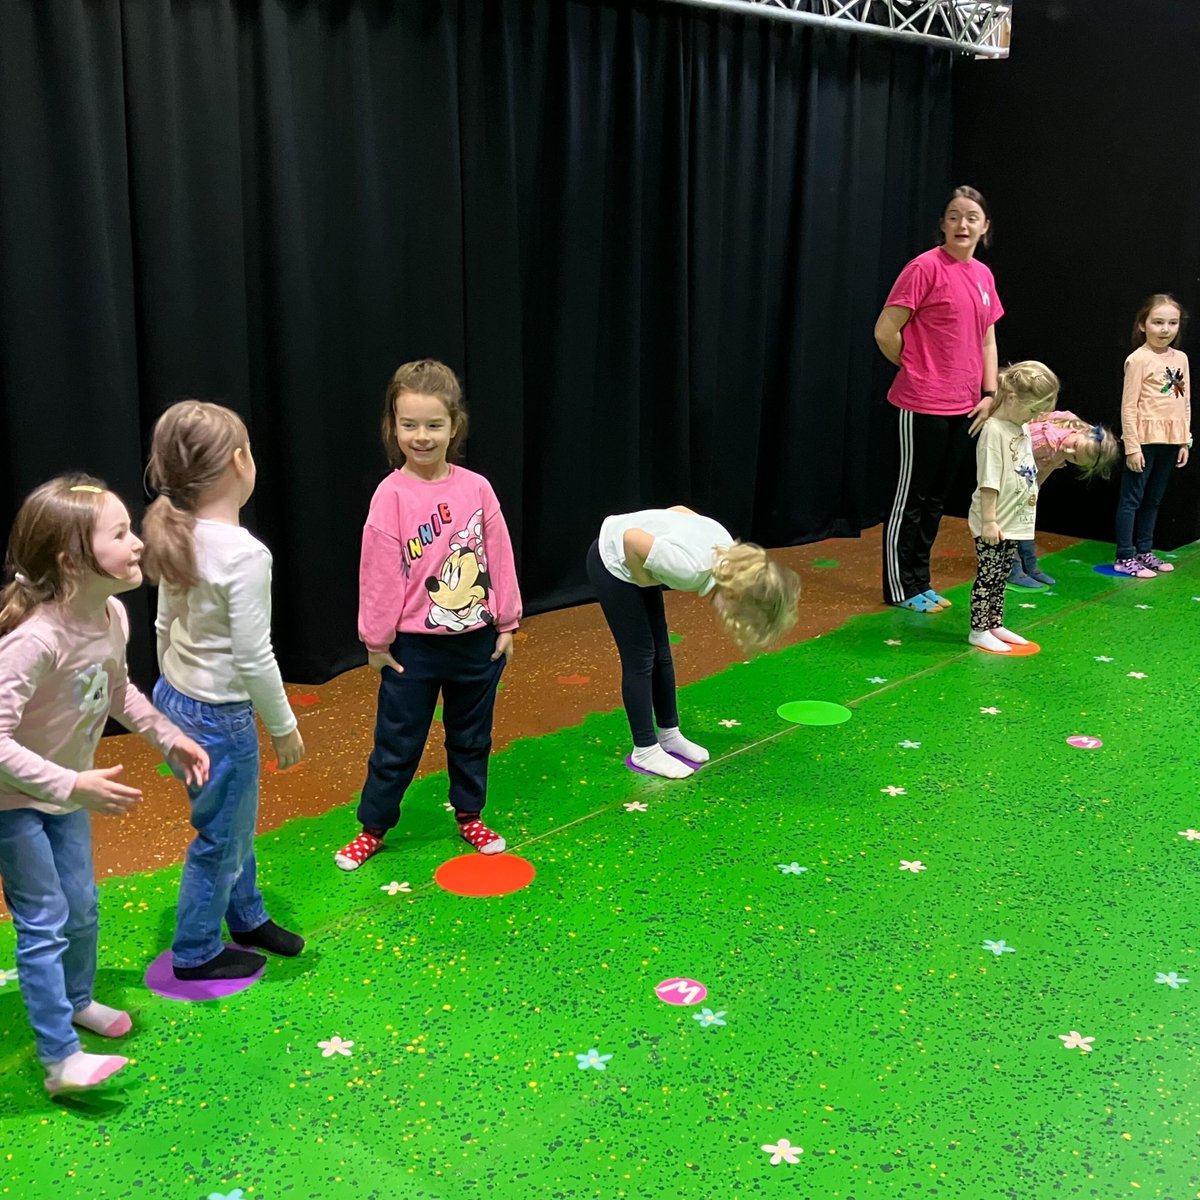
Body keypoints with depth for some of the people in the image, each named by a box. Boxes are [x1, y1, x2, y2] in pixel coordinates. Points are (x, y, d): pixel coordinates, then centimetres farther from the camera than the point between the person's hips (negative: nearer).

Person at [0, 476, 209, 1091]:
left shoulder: (112, 615, -12)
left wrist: (168, 737, 3)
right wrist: (73, 786, -39)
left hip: (67, 790, 8)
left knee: (82, 907, 20)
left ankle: (77, 1000, 44)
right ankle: (60, 1059, 8)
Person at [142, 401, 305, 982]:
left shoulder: (180, 538, -1)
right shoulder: (245, 554, -26)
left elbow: (165, 626, 9)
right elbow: (253, 658, -23)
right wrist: (285, 727, -11)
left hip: (176, 699, 8)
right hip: (219, 717, -8)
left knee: (236, 822, 25)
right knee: (221, 837, 11)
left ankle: (247, 918, 44)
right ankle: (197, 953, 29)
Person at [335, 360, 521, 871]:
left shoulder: (477, 489, -5)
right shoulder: (392, 495, -13)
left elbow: (500, 559, 2)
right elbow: (379, 572, -9)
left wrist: (506, 624, 4)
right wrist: (377, 640, -5)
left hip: (476, 640, 3)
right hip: (414, 646, -3)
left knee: (472, 736, 18)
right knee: (397, 742, 8)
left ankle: (469, 815, 36)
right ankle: (373, 827, 24)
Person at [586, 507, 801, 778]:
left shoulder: (729, 551, -11)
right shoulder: (692, 568, -36)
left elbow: (680, 508, 1)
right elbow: (631, 539, -33)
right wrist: (643, 581, -16)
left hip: (632, 560, 8)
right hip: (613, 562, -8)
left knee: (661, 652, 13)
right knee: (641, 656, -3)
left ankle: (669, 734, 27)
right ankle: (644, 750, 9)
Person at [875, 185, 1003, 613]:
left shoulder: (983, 275, 11)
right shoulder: (926, 267, -12)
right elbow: (885, 331, -13)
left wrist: (989, 394, 7)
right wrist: (915, 369, 0)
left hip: (964, 407, 7)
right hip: (923, 405, -7)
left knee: (936, 498, 14)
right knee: (911, 497, 2)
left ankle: (920, 582, 25)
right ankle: (900, 589, 11)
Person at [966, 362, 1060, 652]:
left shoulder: (1022, 429, 11)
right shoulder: (994, 431, -18)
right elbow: (989, 482, -20)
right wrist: (989, 520, -21)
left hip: (1014, 521, 9)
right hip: (993, 524, -9)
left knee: (1001, 577, 15)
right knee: (988, 575, -2)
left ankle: (995, 626, 23)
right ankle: (978, 631, 5)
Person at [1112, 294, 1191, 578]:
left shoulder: (1181, 358, 8)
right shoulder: (1138, 359, -11)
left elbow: (1186, 403, 13)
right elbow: (1129, 406, -12)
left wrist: (1185, 441, 10)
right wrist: (1132, 446, -14)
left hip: (1170, 440, 6)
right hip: (1145, 438, -6)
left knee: (1153, 498, 14)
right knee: (1132, 498, 0)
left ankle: (1144, 551, 24)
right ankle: (1124, 558, 4)